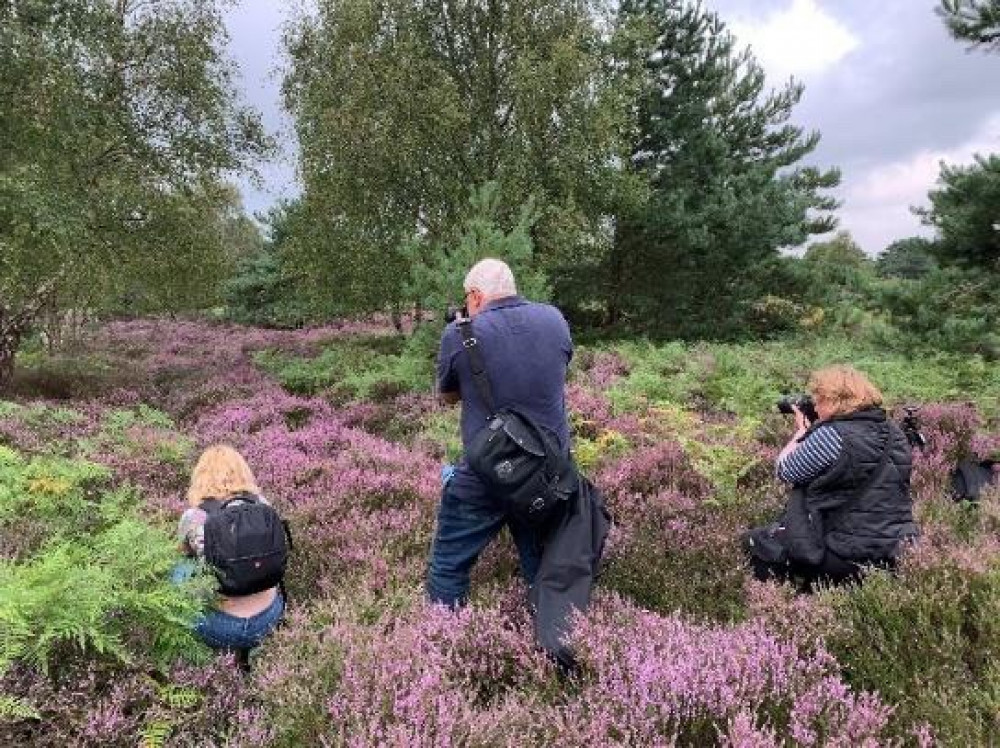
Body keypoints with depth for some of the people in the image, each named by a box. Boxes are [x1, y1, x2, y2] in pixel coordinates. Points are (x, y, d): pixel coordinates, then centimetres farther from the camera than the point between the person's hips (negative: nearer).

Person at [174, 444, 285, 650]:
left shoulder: (193, 517, -11)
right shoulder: (261, 504, -6)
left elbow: (185, 552, 11)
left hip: (224, 629, -2)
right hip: (269, 617, 3)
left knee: (180, 570, 21)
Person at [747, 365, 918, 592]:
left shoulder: (832, 435, -20)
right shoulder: (893, 431, 6)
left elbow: (784, 471, -6)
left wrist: (802, 431, 8)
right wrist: (811, 431, 14)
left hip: (851, 556, -9)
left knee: (756, 543, 8)